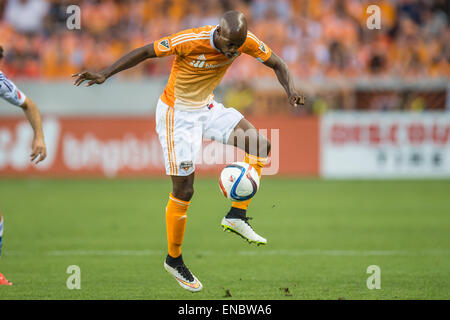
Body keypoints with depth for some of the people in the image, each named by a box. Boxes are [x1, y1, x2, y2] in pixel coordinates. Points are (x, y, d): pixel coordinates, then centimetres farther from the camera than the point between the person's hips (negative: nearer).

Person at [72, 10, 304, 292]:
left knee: (261, 147, -10)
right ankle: (174, 260, 14)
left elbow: (277, 65, 0)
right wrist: (105, 75, -28)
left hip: (207, 108, 6)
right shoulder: (190, 41, -30)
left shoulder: (246, 42, -15)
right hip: (177, 115, -6)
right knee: (183, 191, -4)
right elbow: (145, 52, -21)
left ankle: (237, 216, 0)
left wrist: (291, 90, -20)